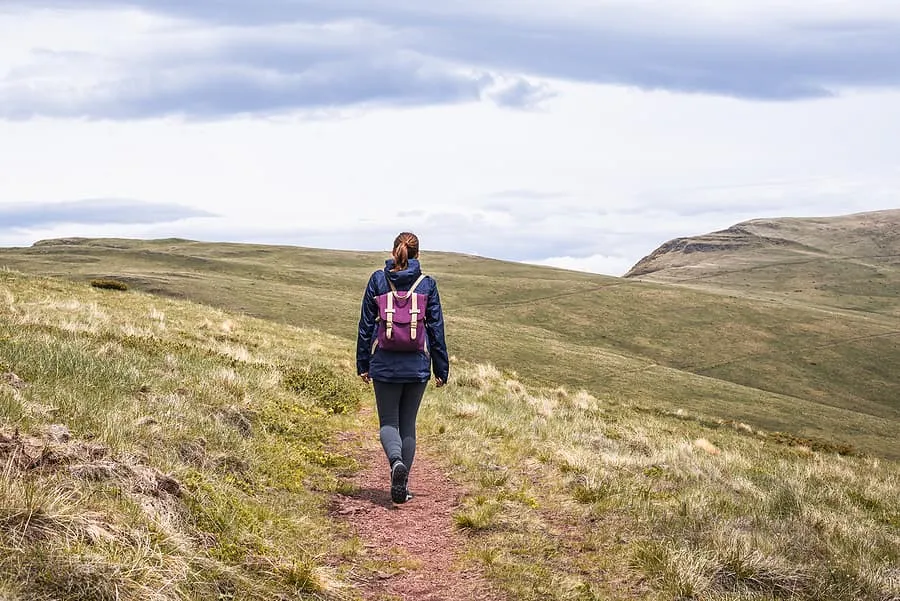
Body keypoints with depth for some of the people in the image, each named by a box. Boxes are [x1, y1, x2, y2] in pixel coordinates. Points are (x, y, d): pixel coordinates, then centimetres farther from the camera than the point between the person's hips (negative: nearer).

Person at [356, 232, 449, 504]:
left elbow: (366, 324, 2)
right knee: (408, 423, 11)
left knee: (388, 422, 7)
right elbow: (436, 328, 2)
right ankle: (401, 487, 10)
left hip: (384, 364, -1)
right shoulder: (426, 284, -1)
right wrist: (441, 369, 9)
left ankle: (396, 461, -24)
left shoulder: (378, 280, -1)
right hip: (417, 365, 1)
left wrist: (363, 364, 10)